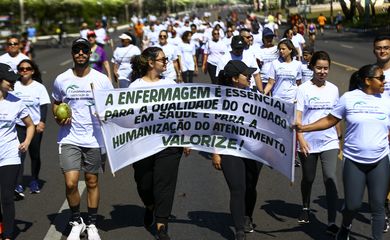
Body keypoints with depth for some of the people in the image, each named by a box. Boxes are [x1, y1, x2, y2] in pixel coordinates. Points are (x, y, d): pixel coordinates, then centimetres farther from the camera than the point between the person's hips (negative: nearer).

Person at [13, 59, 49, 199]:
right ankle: (18, 186, -15)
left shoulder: (39, 87, -1)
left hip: (36, 125, 0)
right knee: (20, 154, -11)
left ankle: (34, 182, 28)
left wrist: (42, 122, -15)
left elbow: (44, 106, -3)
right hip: (19, 125, 0)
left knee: (35, 155, 10)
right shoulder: (14, 86, 2)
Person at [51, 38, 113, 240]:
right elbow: (55, 104, 15)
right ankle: (76, 221, 16)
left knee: (92, 182, 9)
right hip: (69, 138, 0)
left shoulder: (101, 79, -2)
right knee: (71, 183, -9)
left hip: (95, 139, 0)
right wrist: (58, 117, -5)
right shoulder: (61, 80, 1)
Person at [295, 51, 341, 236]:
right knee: (308, 178, 15)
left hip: (329, 142, 1)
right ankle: (305, 208, 42)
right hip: (308, 143, -1)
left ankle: (331, 222, -12)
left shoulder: (333, 89, 5)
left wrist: (339, 138, 17)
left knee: (330, 179, -13)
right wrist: (300, 139, -19)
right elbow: (297, 117, -9)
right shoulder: (304, 89, -5)